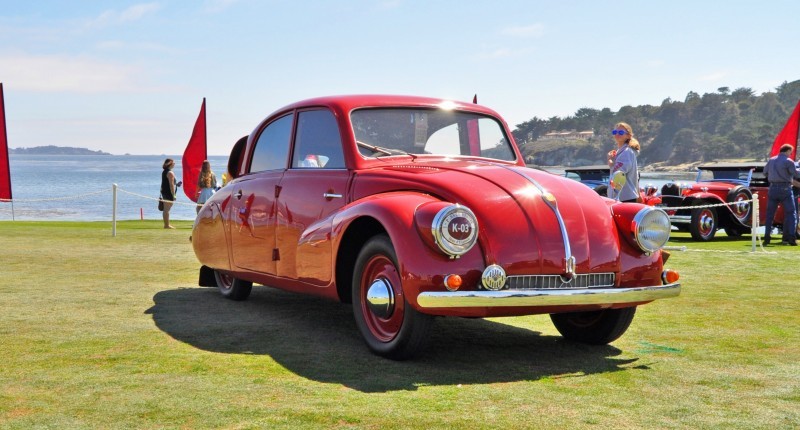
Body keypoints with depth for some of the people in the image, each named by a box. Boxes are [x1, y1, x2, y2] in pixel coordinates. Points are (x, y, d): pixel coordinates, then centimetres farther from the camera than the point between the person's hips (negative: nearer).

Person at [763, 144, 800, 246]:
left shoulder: (771, 160, 10)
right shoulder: (788, 161, -8)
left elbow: (765, 172, 18)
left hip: (773, 188, 5)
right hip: (785, 188, -5)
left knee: (770, 214, 10)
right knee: (791, 213, 1)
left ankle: (767, 237, 7)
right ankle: (791, 237, -8)